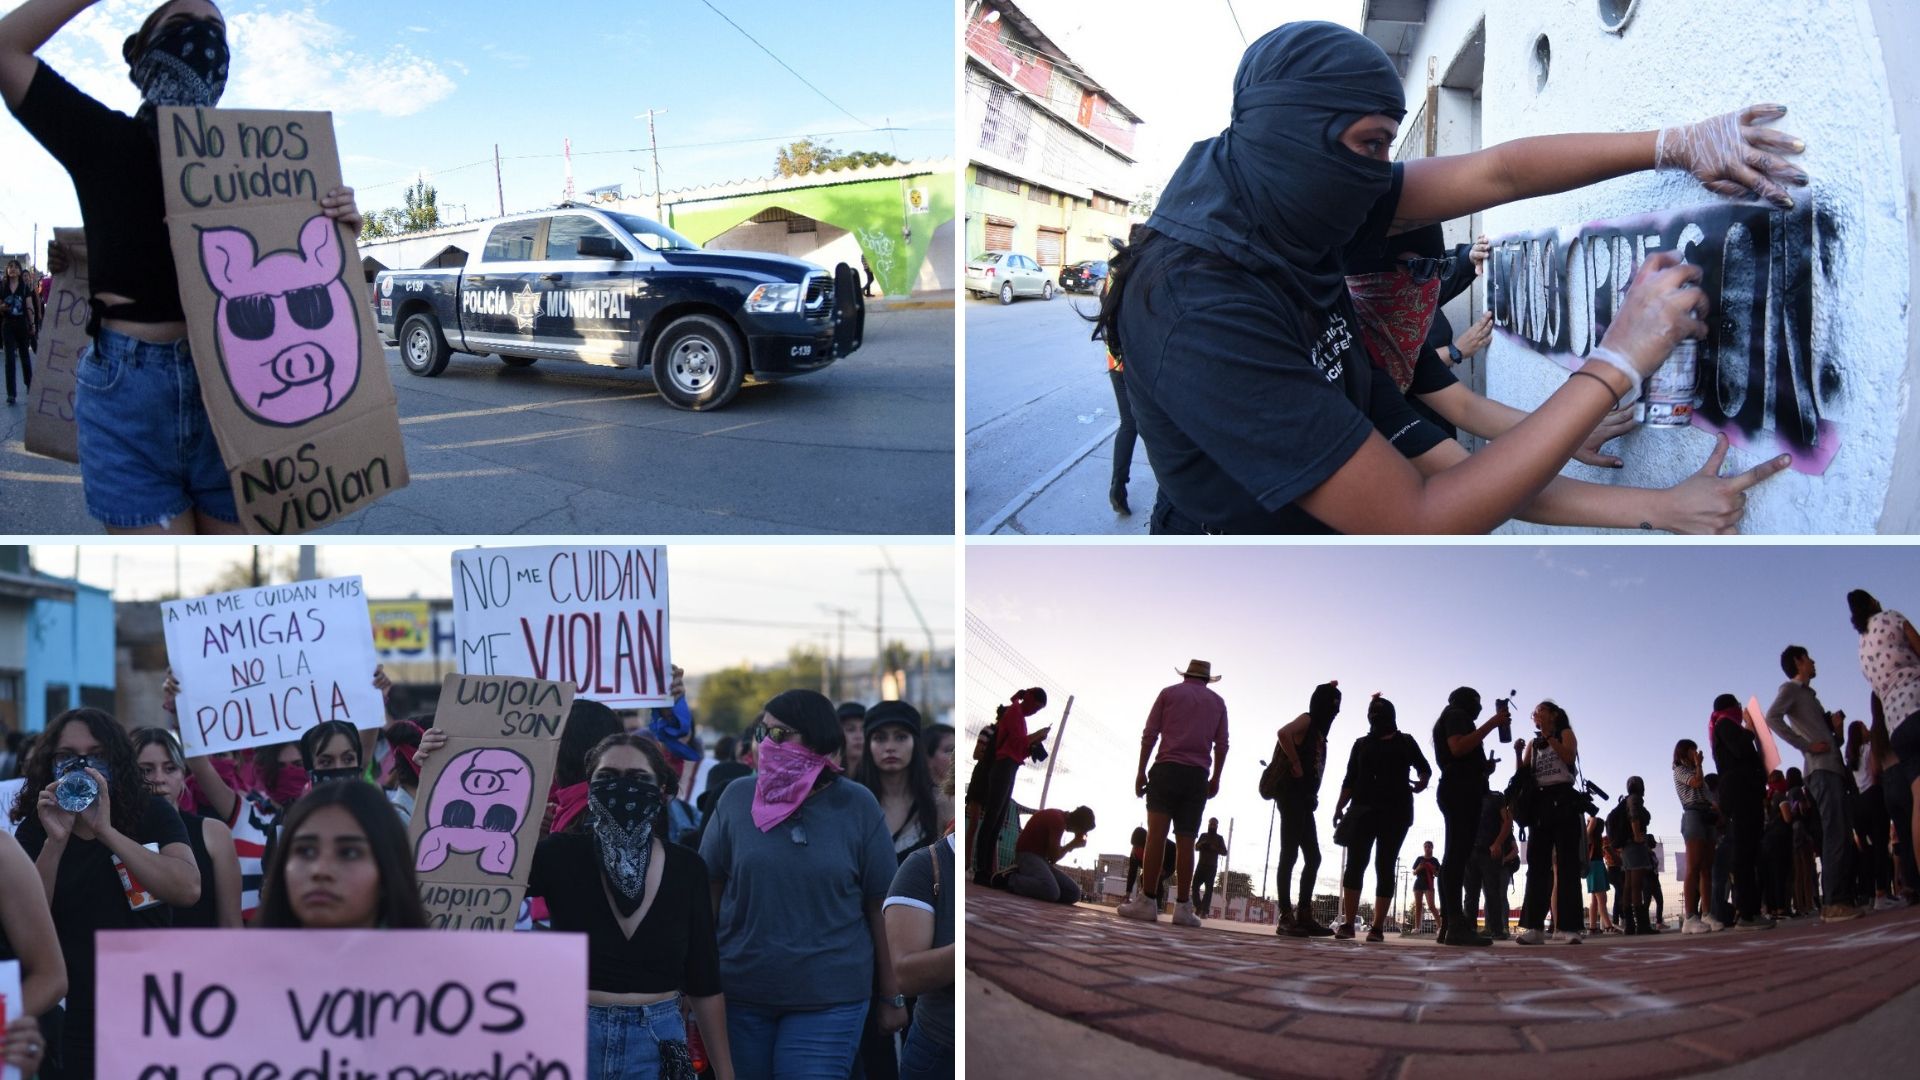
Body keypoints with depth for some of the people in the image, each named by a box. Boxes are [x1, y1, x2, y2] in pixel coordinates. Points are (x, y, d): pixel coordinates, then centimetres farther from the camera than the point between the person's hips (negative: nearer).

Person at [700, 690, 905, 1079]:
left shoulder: (857, 806, -5)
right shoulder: (737, 798, -1)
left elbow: (881, 905, -1)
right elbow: (708, 890, 5)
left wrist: (892, 996, 2)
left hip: (829, 999, -2)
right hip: (739, 992, 2)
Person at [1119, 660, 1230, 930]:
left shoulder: (1169, 693, 11)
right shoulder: (1217, 702, 17)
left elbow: (1149, 734, 4)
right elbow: (1221, 744, 11)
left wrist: (1141, 771, 6)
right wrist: (1216, 779, 16)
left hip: (1167, 768, -2)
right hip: (1198, 775, 2)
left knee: (1156, 833, -11)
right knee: (1186, 841, 2)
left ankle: (1147, 900, -20)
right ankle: (1183, 906, -6)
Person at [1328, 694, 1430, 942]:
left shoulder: (1405, 742, 14)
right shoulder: (1362, 744, 16)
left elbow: (1425, 769, 19)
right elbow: (1350, 779, 12)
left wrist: (1422, 782, -5)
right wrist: (1339, 807, 0)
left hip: (1395, 811, -1)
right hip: (1363, 808, 1)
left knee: (1385, 866, -4)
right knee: (1356, 862, -11)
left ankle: (1377, 927, -7)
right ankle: (1347, 923, -13)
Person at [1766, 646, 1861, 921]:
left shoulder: (1807, 693, 29)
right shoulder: (1790, 689, 3)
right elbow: (1772, 717, -15)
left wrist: (1834, 721, 7)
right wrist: (1806, 745, -17)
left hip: (1833, 768, 9)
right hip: (1821, 769, -9)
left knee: (1843, 835, 7)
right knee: (1836, 834, -17)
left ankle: (1836, 900, 8)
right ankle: (1833, 902, -21)